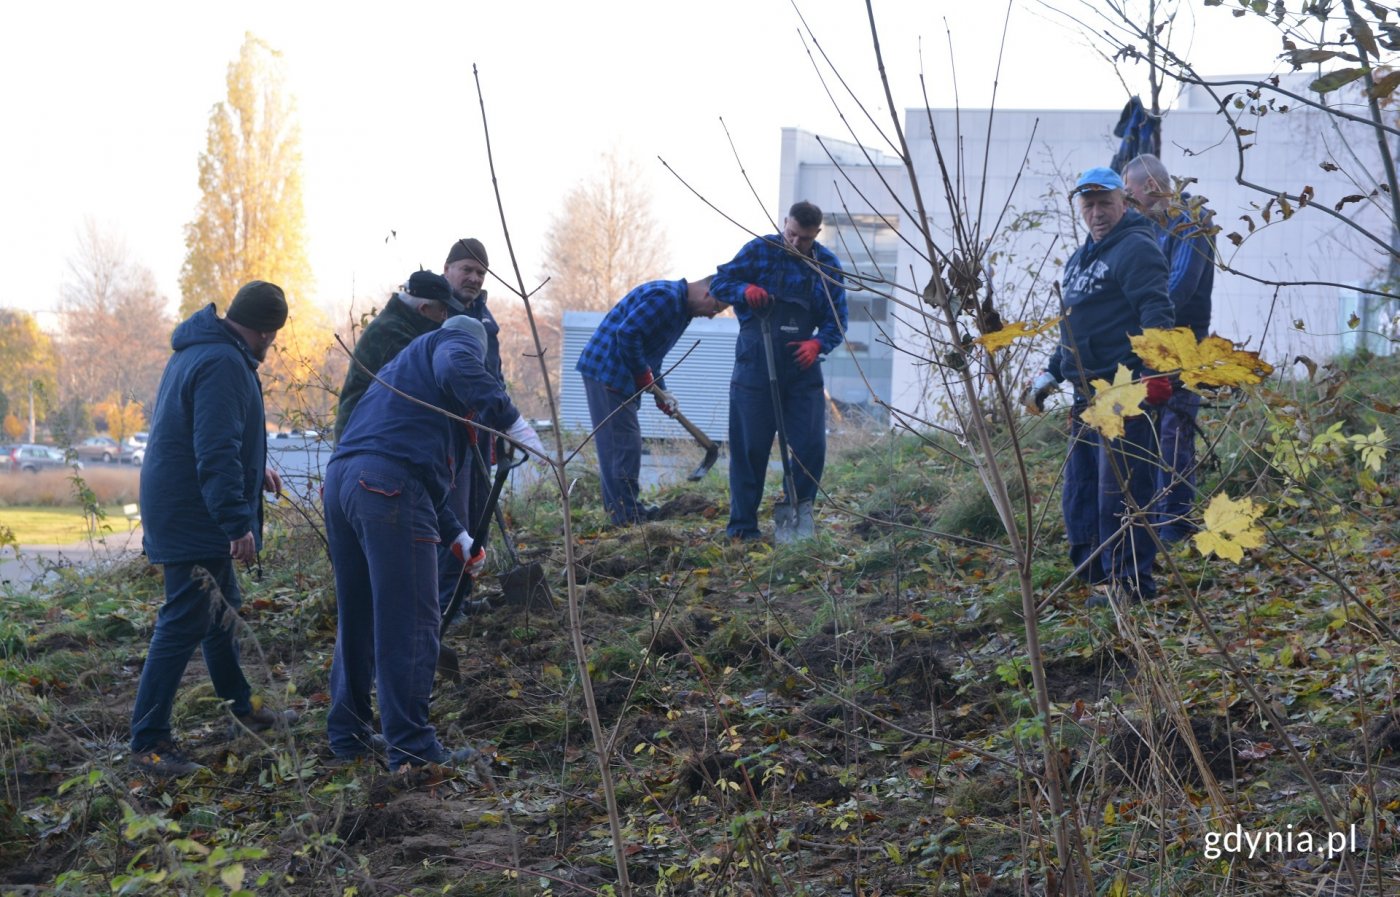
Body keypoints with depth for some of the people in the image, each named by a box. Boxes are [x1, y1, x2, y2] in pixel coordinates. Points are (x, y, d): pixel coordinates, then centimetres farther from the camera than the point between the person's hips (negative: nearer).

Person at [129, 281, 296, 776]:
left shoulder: (198, 353, 13)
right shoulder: (224, 364, -21)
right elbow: (216, 452, -28)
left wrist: (254, 473, 31)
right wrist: (238, 520, -28)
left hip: (184, 512, 11)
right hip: (195, 517, -11)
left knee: (221, 609, 23)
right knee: (183, 623, -7)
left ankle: (241, 707, 39)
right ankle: (148, 742, -3)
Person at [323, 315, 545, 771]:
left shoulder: (401, 368, 37)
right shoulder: (457, 342, 13)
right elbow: (457, 371, -17)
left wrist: (458, 538, 36)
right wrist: (511, 421, -18)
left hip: (341, 478, 9)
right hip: (389, 488, -9)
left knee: (357, 618, 19)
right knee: (410, 623, -4)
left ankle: (347, 734, 28)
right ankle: (412, 747, -2)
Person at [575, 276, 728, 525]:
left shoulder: (680, 307, 17)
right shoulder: (665, 297, -17)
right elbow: (627, 332, -24)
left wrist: (660, 392, 11)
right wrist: (644, 374, -14)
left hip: (615, 374, 11)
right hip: (607, 371, -11)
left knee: (622, 443, 13)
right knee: (624, 441, -10)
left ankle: (622, 510, 18)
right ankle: (626, 514, -9)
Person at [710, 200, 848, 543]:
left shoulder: (828, 266, 4)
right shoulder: (760, 250, -3)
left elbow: (837, 321, 6)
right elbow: (719, 283, 2)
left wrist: (818, 343, -15)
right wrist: (744, 290, -19)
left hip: (803, 368, 3)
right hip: (755, 368, -2)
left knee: (811, 445, -2)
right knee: (749, 447, 1)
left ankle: (797, 513, 15)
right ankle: (742, 526, 8)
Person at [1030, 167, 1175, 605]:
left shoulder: (1136, 249, -8)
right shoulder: (1080, 259, 22)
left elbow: (1156, 315, -19)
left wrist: (1155, 373, -28)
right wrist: (1052, 372, 28)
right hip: (1087, 395, 10)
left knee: (1119, 490, -10)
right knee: (1079, 490, 13)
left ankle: (1130, 581, -4)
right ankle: (1093, 571, 22)